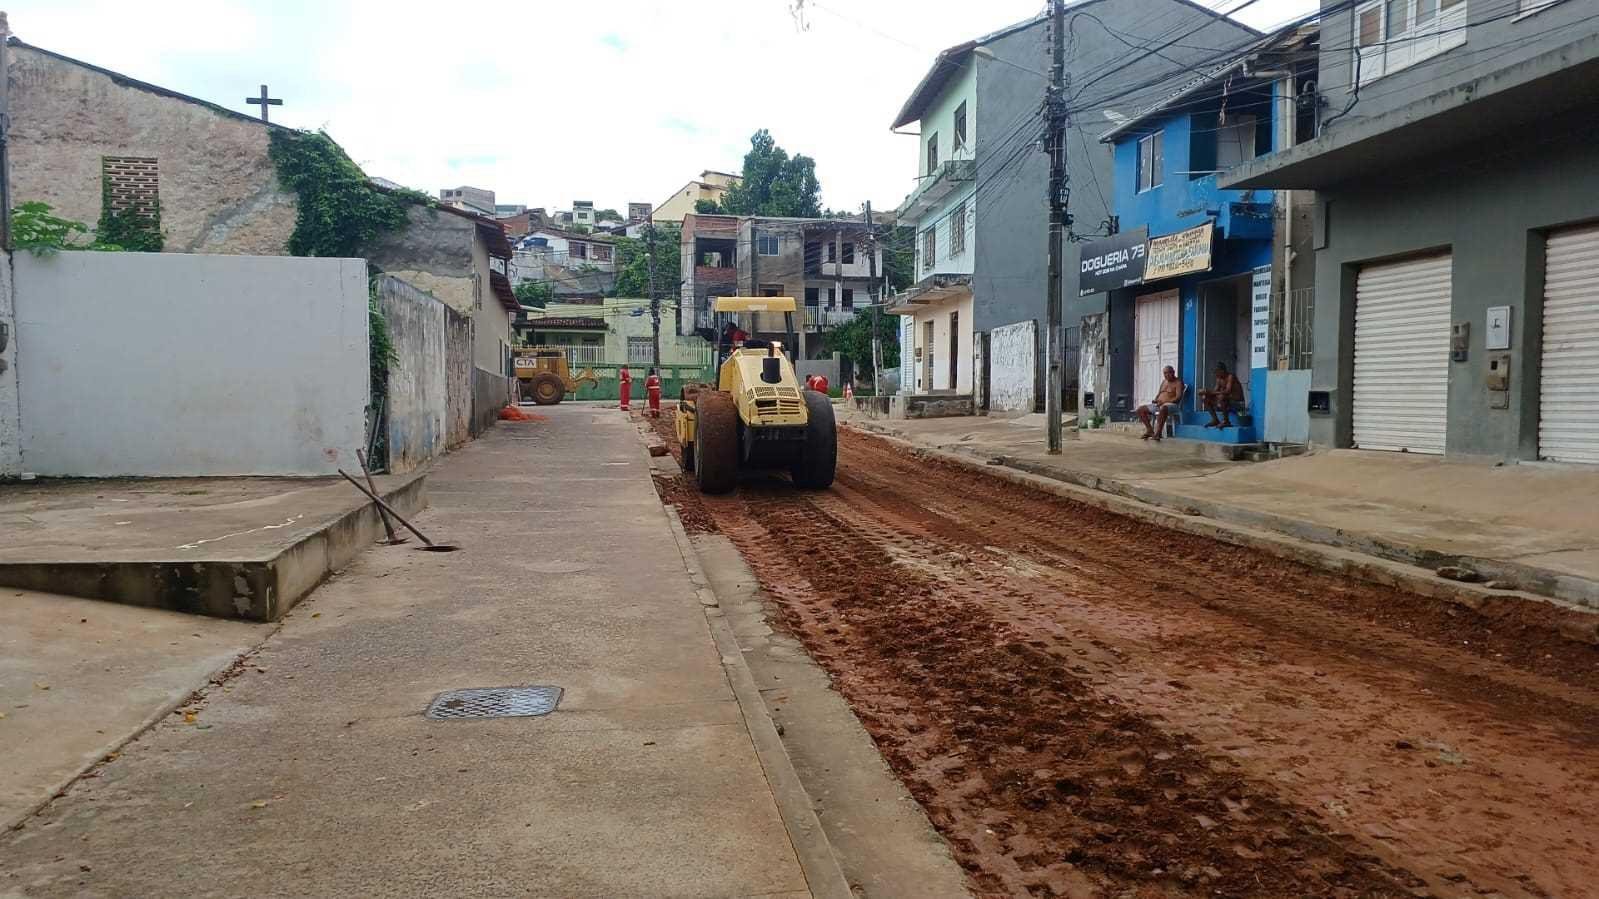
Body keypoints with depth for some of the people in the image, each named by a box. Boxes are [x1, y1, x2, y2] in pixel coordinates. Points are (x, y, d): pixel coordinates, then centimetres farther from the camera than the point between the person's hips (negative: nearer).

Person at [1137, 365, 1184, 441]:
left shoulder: (1178, 383, 0)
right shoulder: (1164, 381, 23)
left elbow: (1178, 397, -12)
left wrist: (1165, 402, -22)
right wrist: (1155, 400, 2)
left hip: (1171, 405, -8)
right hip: (1158, 405, 8)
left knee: (1163, 409, -44)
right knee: (1140, 409, -5)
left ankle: (1158, 432, -44)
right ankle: (1149, 430, -12)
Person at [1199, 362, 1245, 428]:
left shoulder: (1230, 377, -17)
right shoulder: (1219, 379, 7)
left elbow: (1227, 391, -30)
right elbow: (1215, 392, 3)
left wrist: (1211, 392, -34)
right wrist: (1207, 392, -18)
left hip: (1237, 401, -8)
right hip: (1227, 400, 8)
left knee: (1221, 396, -37)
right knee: (1206, 398, 0)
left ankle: (1226, 421, -25)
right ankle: (1215, 420, 1)